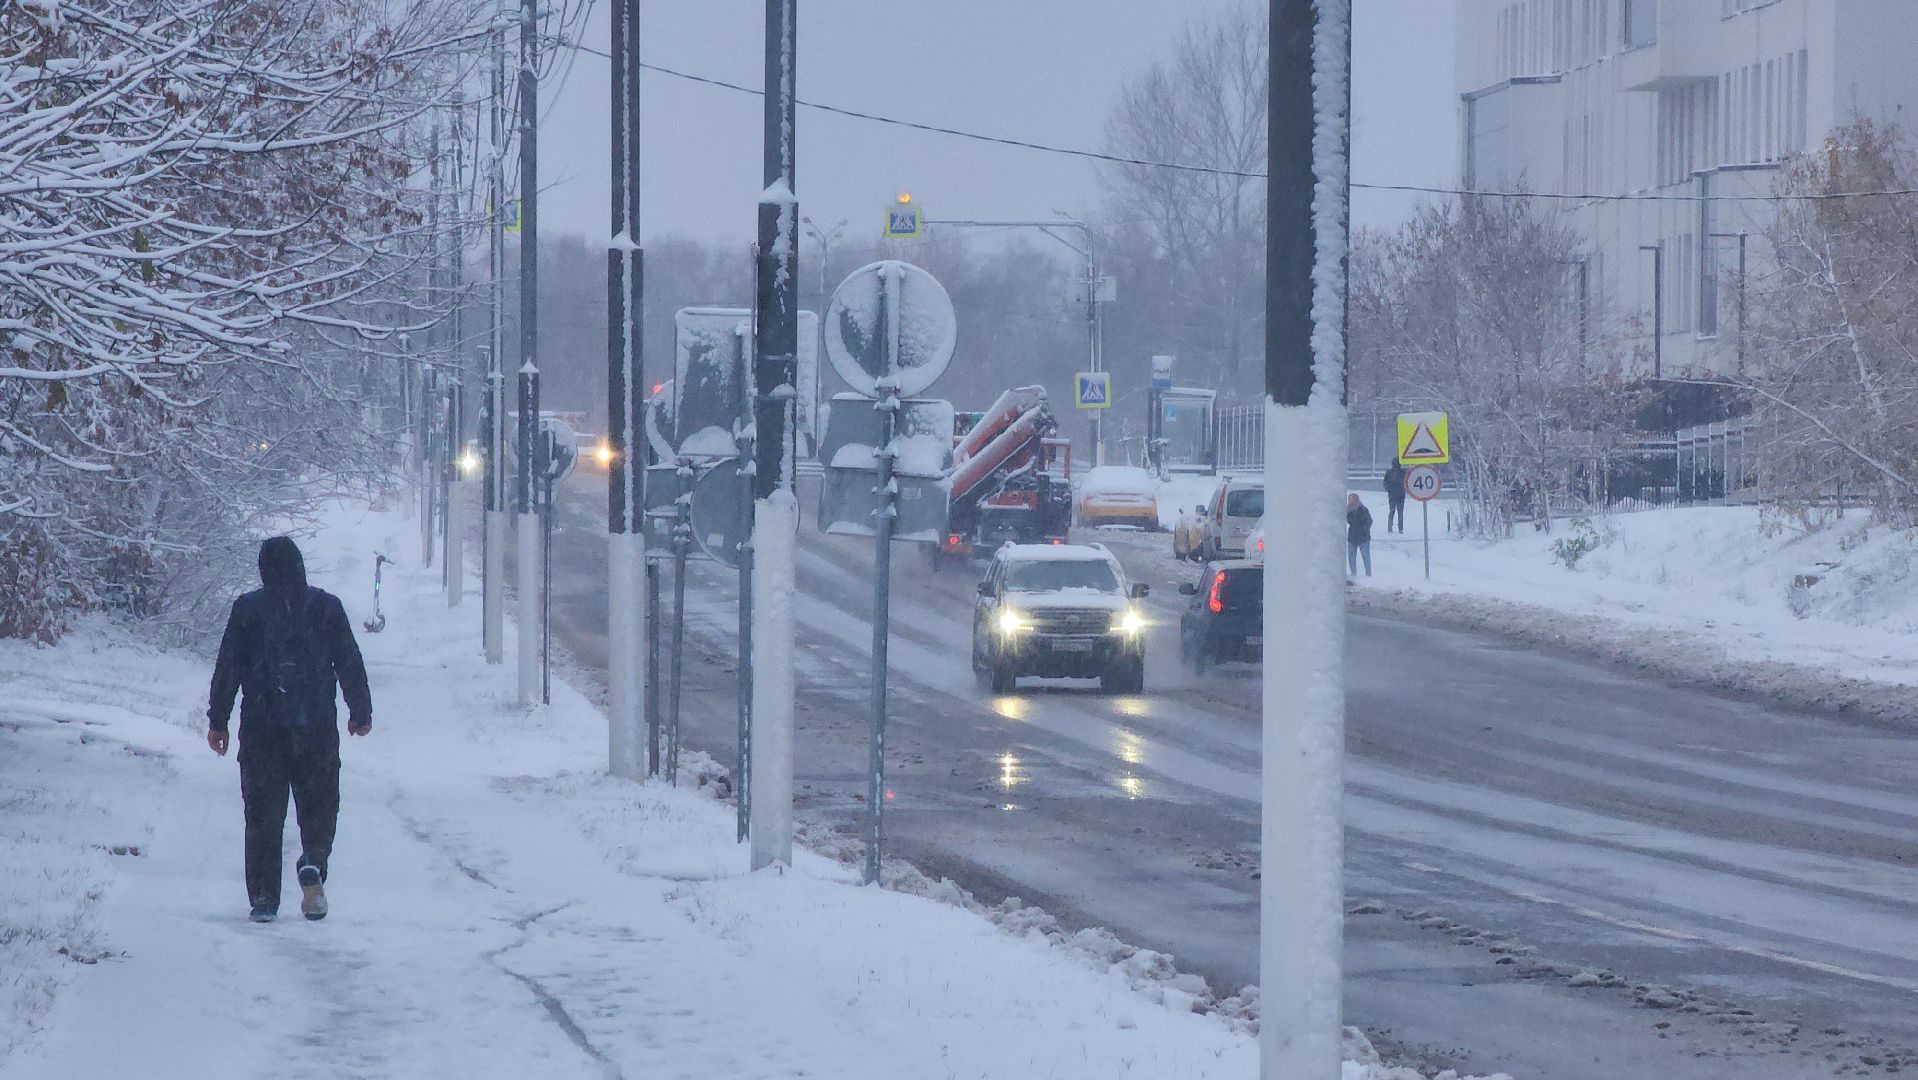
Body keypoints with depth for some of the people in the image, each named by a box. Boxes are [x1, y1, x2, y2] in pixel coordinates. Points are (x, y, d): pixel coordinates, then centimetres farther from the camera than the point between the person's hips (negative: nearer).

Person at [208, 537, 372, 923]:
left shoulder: (248, 609, 0)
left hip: (262, 729, 0)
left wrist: (217, 720, 8)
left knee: (263, 817, 5)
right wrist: (361, 713, 18)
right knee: (319, 807, 10)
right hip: (317, 729, 0)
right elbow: (350, 664, 6)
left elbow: (227, 668, 1)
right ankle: (313, 864, -19)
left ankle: (264, 898, -1)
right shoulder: (327, 607, 2)